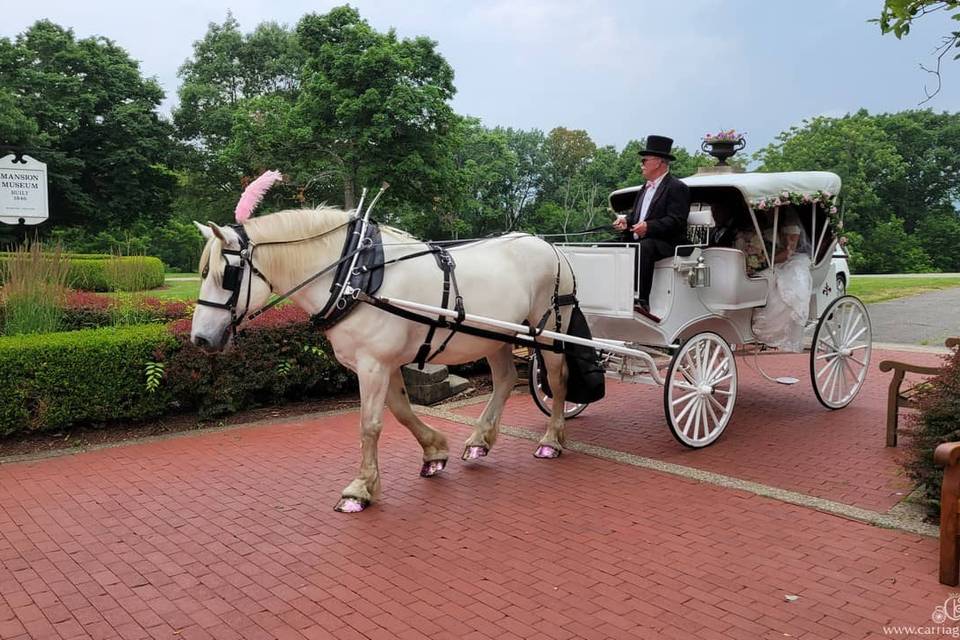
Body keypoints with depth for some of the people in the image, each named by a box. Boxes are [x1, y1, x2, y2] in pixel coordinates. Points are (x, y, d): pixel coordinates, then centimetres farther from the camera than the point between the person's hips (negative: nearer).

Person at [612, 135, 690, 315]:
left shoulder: (676, 188, -3)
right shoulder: (645, 188, 24)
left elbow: (676, 221, -13)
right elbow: (635, 213, 24)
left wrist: (648, 226, -24)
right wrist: (625, 219, 0)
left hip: (665, 244, -9)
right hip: (638, 241, 9)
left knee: (644, 248, -37)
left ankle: (642, 300, -42)